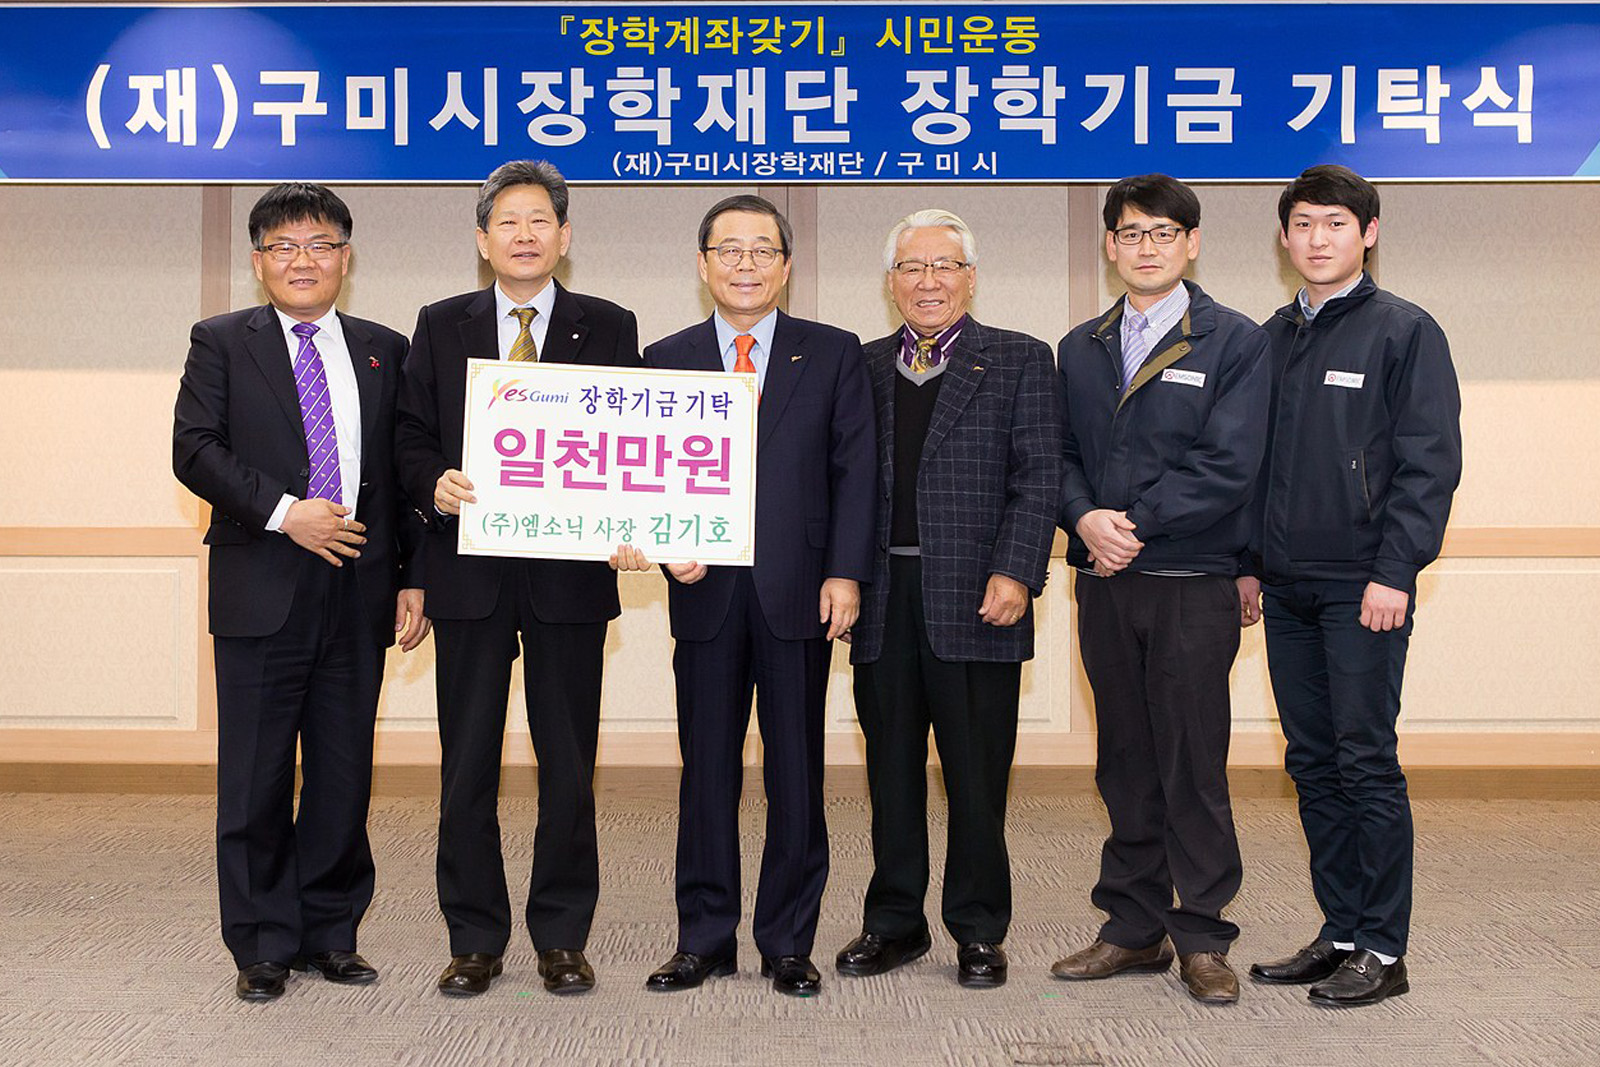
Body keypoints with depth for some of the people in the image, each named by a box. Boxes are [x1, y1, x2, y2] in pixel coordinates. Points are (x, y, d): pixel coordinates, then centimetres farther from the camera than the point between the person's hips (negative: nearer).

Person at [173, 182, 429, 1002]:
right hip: (262, 593, -2)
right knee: (257, 777, 2)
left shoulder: (384, 352, 13)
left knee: (345, 772, 7)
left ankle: (331, 932, 20)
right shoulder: (221, 343, 7)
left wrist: (414, 577, 3)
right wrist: (283, 511, -15)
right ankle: (263, 944, 14)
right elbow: (194, 451, -4)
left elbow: (406, 472, 11)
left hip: (358, 593, 2)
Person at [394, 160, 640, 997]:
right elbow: (411, 437, 7)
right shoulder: (441, 327, 9)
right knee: (467, 764, 6)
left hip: (570, 573, -1)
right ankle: (475, 939, 17)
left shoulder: (609, 329, 6)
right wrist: (434, 484, -14)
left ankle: (562, 937, 18)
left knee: (568, 763, 6)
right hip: (469, 570, 1)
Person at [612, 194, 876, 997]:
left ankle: (788, 943, 17)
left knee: (796, 771, 5)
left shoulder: (834, 355, 6)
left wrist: (845, 572, -7)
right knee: (707, 770, 7)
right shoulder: (666, 360, 9)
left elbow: (855, 469, 2)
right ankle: (704, 939, 19)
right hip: (705, 590, 1)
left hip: (799, 591, -1)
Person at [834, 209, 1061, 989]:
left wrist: (1015, 573, -13)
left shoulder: (1019, 360, 5)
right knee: (891, 768, 10)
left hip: (975, 598, -3)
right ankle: (894, 921, 22)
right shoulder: (864, 367, 14)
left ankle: (978, 931, 16)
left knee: (977, 773, 3)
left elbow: (1038, 477, -2)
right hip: (884, 598, 3)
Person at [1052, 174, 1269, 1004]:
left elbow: (1228, 466, -11)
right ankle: (1134, 928, 20)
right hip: (1103, 584, 4)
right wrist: (1087, 519, -12)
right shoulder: (1080, 350, 14)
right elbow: (1062, 457, 8)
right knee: (1125, 764, 10)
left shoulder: (1234, 342, -1)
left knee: (1193, 765, 0)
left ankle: (1201, 939, 10)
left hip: (1192, 584, -4)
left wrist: (1135, 524, -14)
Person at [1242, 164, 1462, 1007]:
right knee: (1312, 765, 9)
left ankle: (1383, 951, 5)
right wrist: (1249, 563, 11)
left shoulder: (1403, 331, -3)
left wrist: (1394, 573, -15)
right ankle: (1340, 932, 18)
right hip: (1286, 588, 6)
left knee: (1366, 763, -3)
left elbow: (1429, 463, -8)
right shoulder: (1271, 338, 14)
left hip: (1362, 587, -6)